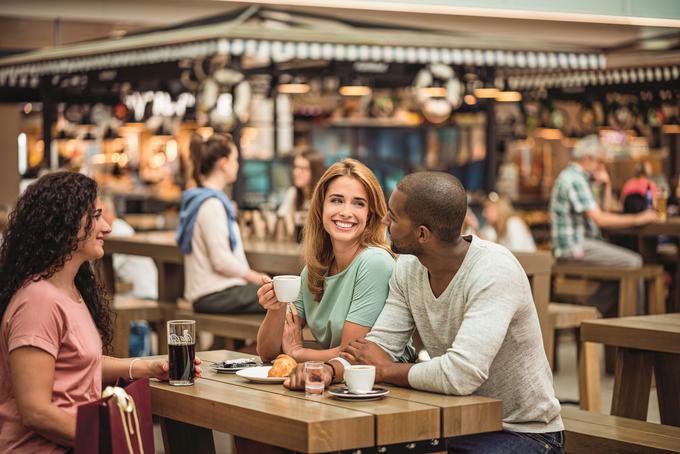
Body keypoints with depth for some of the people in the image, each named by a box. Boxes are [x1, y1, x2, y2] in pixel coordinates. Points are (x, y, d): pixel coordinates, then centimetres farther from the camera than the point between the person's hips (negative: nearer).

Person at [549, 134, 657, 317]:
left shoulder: (577, 177, 19)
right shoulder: (574, 179, -15)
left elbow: (604, 211, 22)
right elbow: (600, 219, -22)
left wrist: (607, 185, 9)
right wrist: (638, 219, -17)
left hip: (583, 242, 11)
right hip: (575, 246, -11)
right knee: (633, 262, -18)